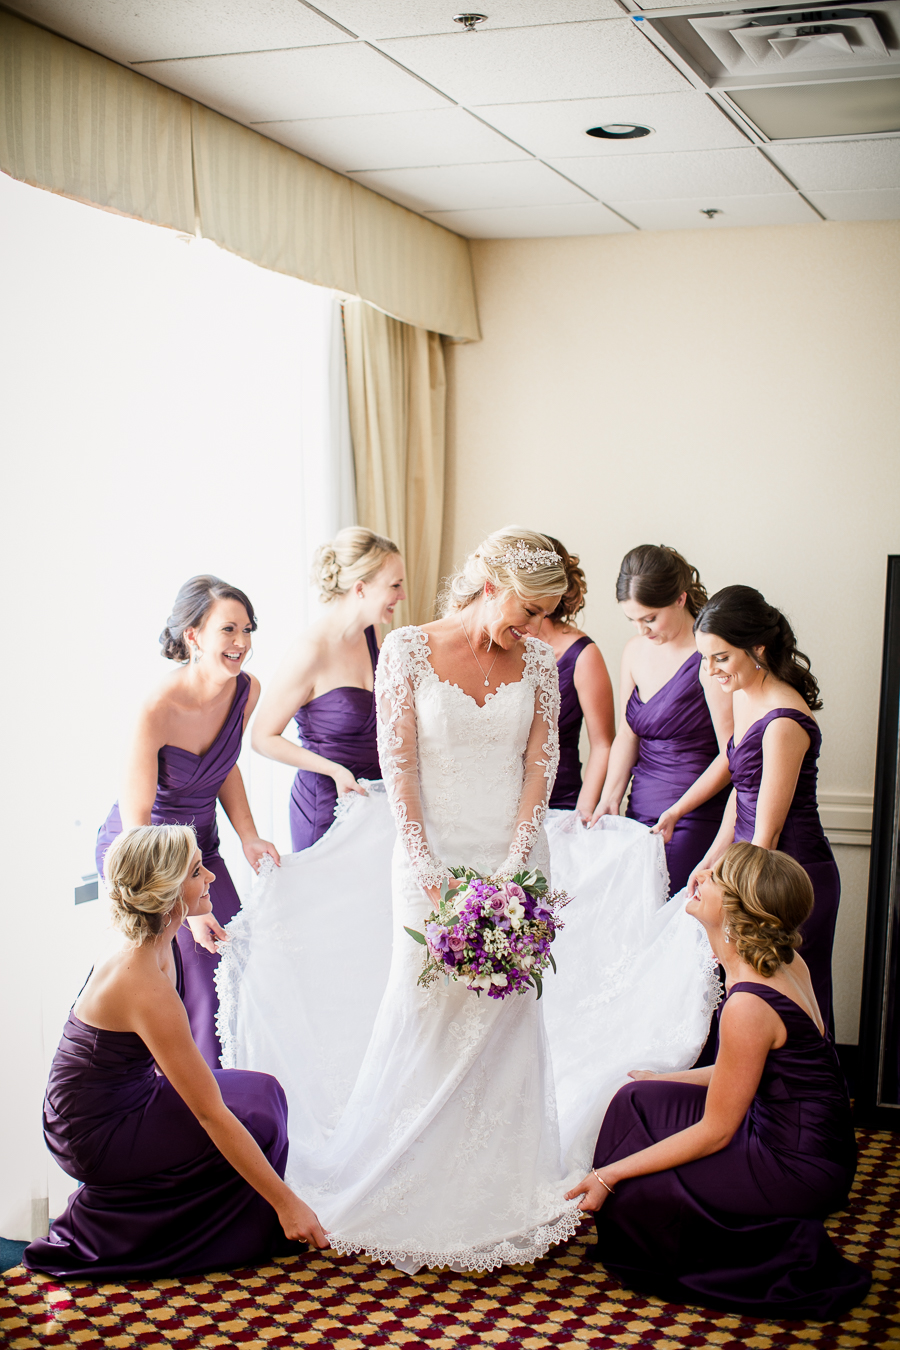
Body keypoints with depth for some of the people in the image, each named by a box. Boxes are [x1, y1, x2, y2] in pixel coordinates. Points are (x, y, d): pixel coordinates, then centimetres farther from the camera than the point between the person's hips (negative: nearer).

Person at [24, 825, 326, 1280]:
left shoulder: (154, 946, -5)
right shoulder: (146, 988, -32)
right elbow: (211, 1115, -28)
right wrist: (285, 1202, -24)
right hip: (93, 1135, -8)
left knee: (260, 1090, 2)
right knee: (257, 1121, -11)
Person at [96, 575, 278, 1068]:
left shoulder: (245, 690, -10)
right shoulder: (156, 710, -30)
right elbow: (136, 825, -25)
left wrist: (248, 837, -3)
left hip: (199, 845, 6)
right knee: (197, 969, -16)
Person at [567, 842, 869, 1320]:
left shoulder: (748, 1004, -27)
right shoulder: (786, 964, 0)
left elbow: (715, 1132, -19)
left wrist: (609, 1174, -13)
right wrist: (665, 1081, 22)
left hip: (799, 1168, -9)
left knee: (630, 1193, -2)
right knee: (639, 1100, 11)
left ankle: (787, 1262, 2)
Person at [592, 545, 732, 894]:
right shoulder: (635, 650, 10)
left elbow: (731, 754, -11)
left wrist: (676, 812, -16)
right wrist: (610, 799, 2)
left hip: (696, 817, -6)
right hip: (639, 811, 6)